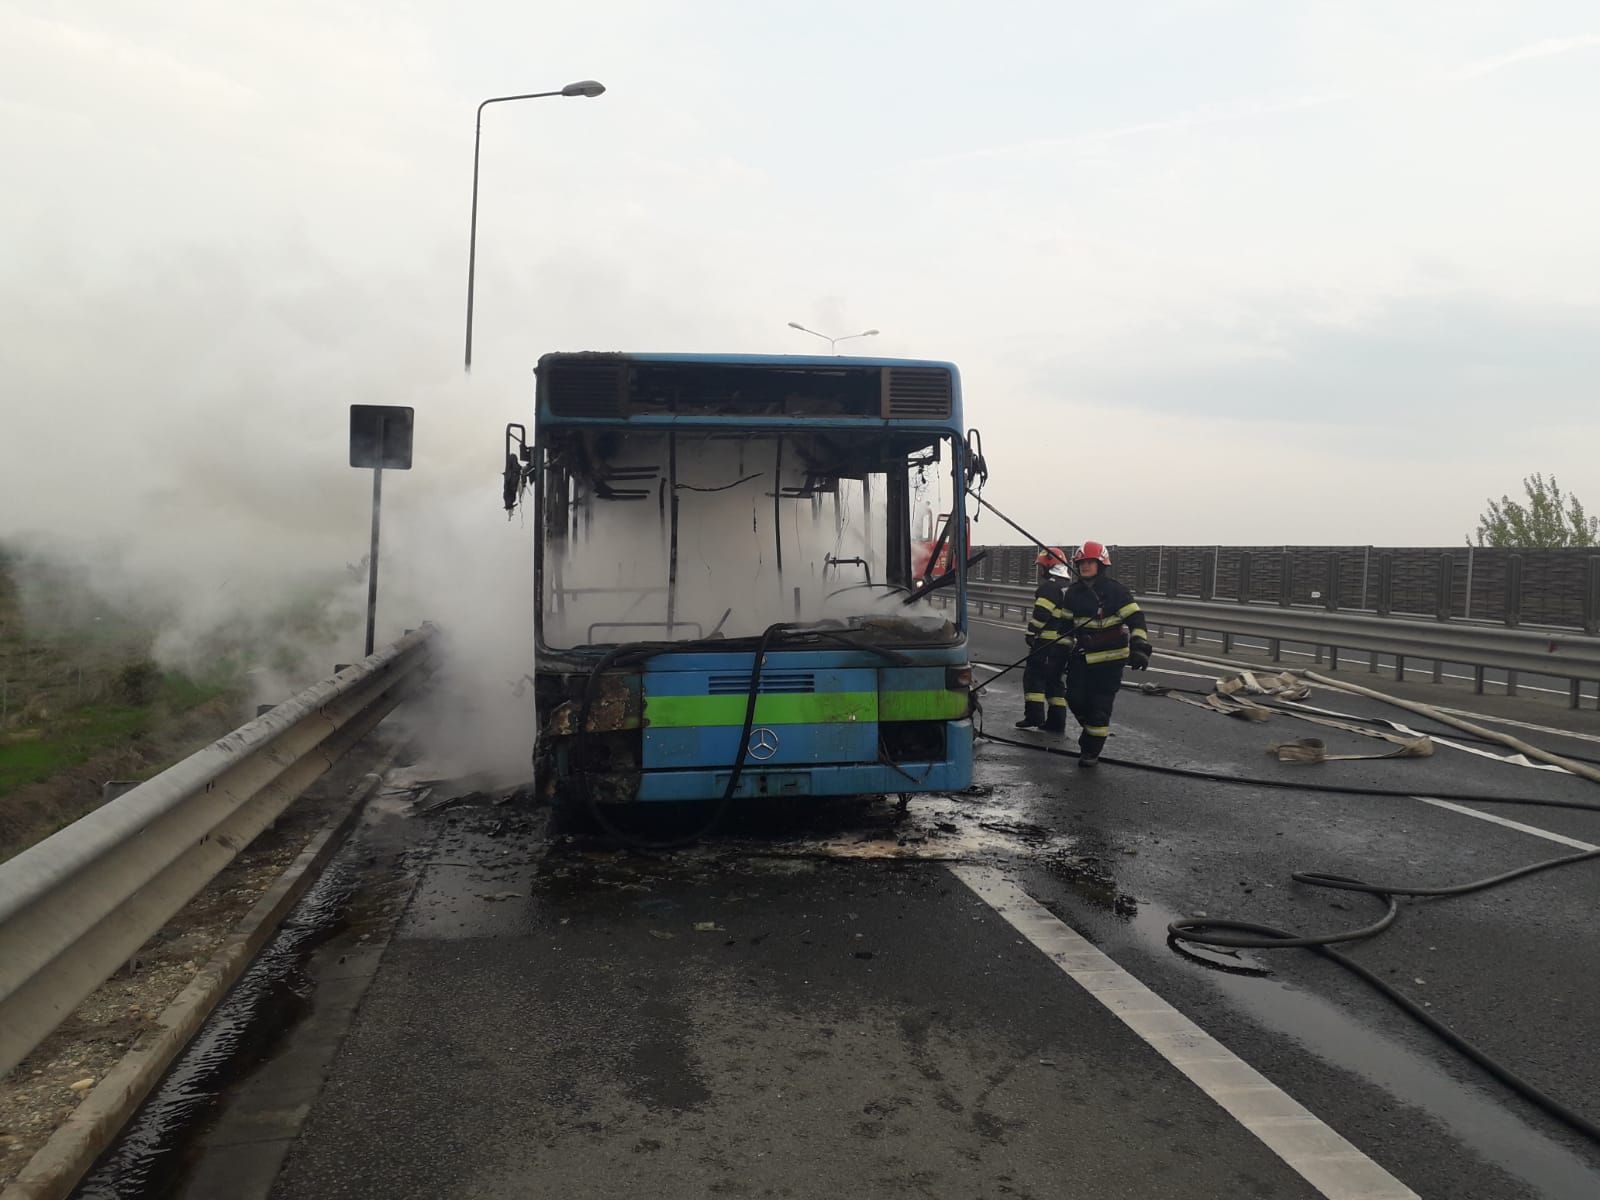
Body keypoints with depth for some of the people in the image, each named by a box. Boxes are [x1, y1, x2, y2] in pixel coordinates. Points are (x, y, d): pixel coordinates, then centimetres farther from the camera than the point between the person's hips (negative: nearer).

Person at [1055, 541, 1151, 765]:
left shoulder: (1115, 591, -12)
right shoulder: (1072, 593, 6)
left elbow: (1136, 619, -13)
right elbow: (1066, 624, 15)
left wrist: (1139, 648, -22)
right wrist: (1062, 649, 12)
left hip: (1109, 659, -5)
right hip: (1082, 657, 5)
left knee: (1099, 706, -4)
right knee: (1076, 700, 4)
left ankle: (1092, 749, 9)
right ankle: (1091, 729, 33)